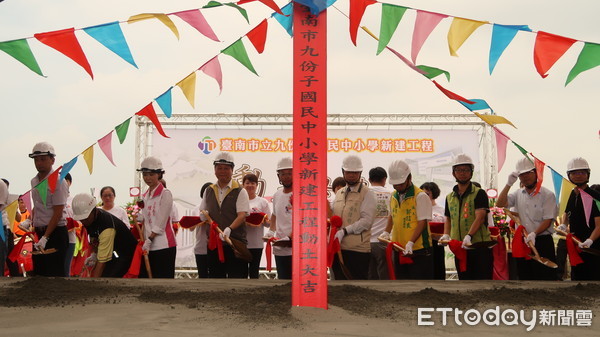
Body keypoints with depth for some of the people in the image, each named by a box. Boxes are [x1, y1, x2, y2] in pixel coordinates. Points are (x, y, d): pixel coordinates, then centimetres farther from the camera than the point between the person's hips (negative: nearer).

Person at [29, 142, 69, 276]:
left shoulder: (58, 181, -12)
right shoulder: (34, 181, 11)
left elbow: (58, 213, -16)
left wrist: (45, 238, -19)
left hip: (55, 232, -8)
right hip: (39, 232, 8)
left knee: (54, 274, -6)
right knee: (38, 272, 10)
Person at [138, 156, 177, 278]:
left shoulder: (165, 194, -6)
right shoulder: (145, 196, 16)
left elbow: (161, 223, -12)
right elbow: (145, 221, 16)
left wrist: (149, 240, -14)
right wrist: (142, 240, 6)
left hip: (163, 246, -7)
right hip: (148, 246, 7)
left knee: (163, 277, -5)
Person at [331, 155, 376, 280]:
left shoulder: (367, 193, -1)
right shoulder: (339, 193, 18)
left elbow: (367, 221, -12)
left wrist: (344, 231, -19)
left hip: (358, 249, -6)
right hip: (338, 248, 6)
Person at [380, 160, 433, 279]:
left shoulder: (420, 196, -10)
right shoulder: (394, 196, 11)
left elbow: (422, 222, -15)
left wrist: (411, 242, -26)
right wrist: (386, 231, 9)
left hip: (418, 248, -7)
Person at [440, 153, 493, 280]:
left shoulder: (479, 193, -3)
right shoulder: (450, 197, 15)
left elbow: (480, 217, -15)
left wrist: (469, 236, -29)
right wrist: (446, 235, 2)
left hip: (479, 247, -5)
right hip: (459, 248, 6)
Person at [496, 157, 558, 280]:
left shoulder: (547, 194, -3)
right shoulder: (518, 194, 11)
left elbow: (548, 220, -9)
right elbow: (500, 204, -2)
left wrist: (534, 234, -23)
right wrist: (509, 184, -9)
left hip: (542, 242, -5)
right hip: (522, 242, 5)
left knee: (545, 279, -6)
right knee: (525, 278, 11)